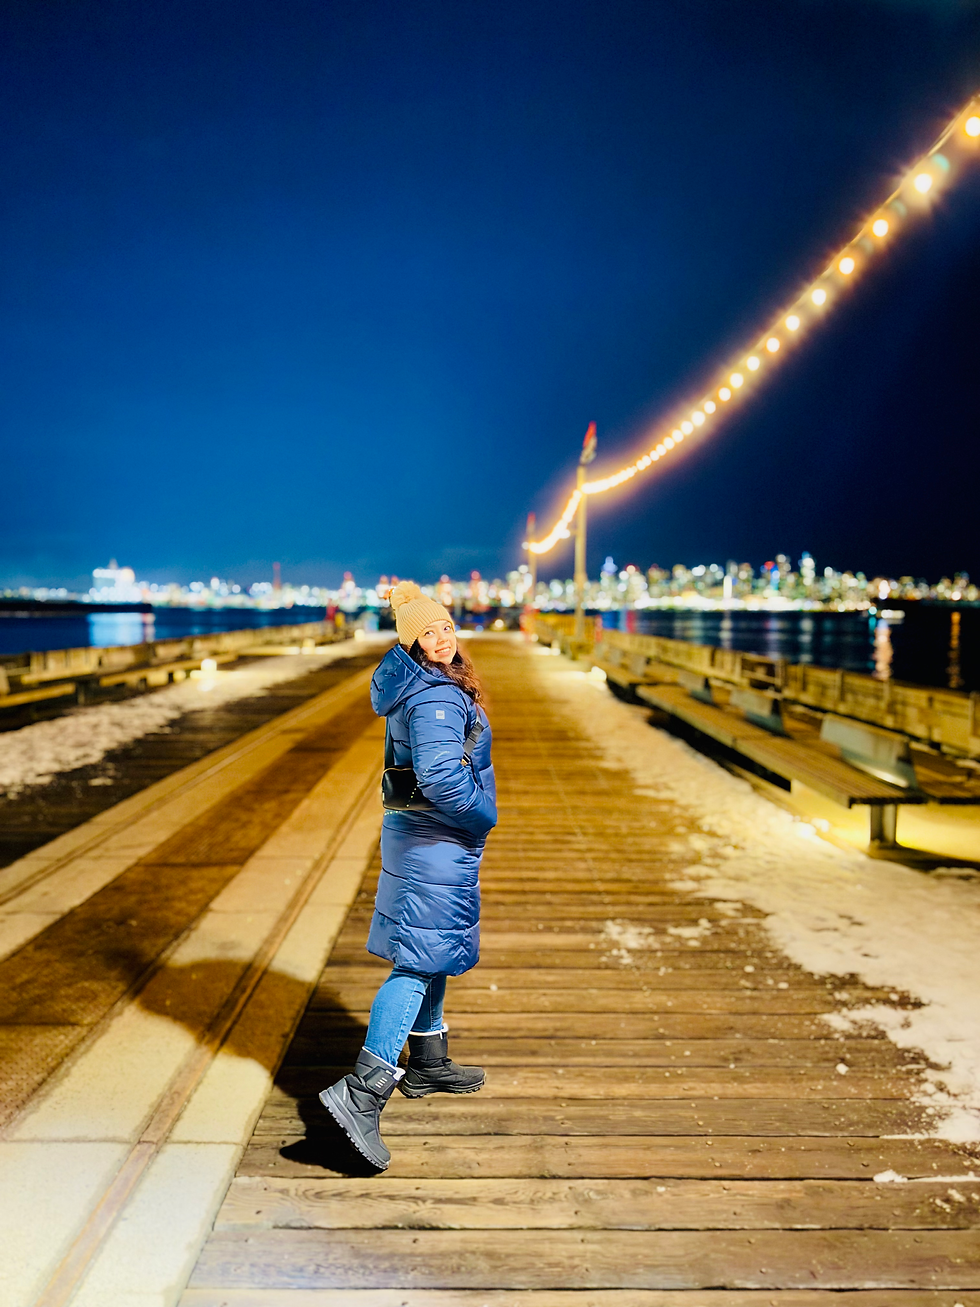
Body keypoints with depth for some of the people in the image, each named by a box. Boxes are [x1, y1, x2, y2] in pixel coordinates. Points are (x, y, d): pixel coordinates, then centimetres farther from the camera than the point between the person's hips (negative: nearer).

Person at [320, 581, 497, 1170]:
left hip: (419, 835, 10)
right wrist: (485, 817, -15)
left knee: (431, 954, 21)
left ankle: (428, 1064, 36)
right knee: (420, 962, -8)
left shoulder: (412, 687, 8)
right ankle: (363, 1091, -8)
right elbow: (442, 778, -32)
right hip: (438, 846, -10)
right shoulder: (437, 698, -23)